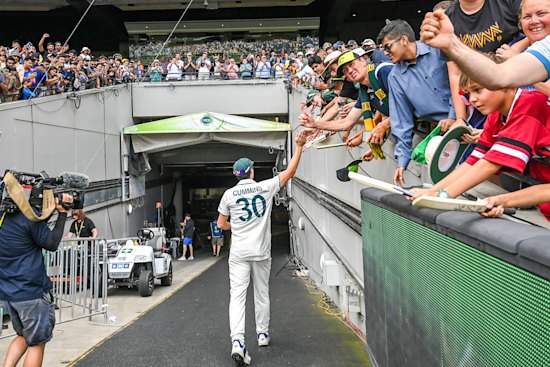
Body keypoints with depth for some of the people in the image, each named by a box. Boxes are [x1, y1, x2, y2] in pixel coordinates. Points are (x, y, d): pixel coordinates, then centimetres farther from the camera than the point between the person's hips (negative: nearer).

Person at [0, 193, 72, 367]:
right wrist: (62, 213, -10)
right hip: (31, 292, -7)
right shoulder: (29, 217, -19)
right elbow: (52, 244, -10)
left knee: (23, 336, 25)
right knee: (37, 343, 7)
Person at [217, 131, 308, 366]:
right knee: (262, 294, 16)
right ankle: (263, 334, 28)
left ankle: (237, 342, -20)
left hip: (239, 253, -1)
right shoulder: (265, 187, -3)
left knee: (237, 295, -5)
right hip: (261, 252, 1)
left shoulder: (229, 194, -2)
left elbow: (221, 225, 5)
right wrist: (299, 146, 7)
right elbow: (289, 172, 4)